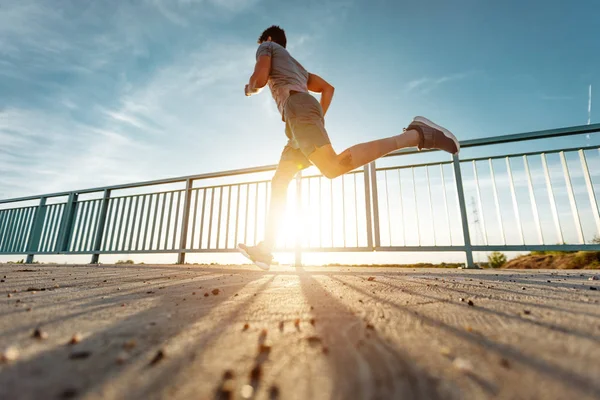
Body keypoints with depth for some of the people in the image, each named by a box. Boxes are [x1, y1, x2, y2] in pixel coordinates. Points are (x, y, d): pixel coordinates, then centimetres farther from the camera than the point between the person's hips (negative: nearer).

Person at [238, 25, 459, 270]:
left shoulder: (267, 47, 23)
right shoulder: (296, 65, 43)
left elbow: (259, 79, 2)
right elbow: (328, 88, 34)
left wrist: (249, 89, 26)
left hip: (297, 108, -9)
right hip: (303, 122, 9)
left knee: (333, 167, -31)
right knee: (279, 182, 5)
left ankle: (417, 134, -26)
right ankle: (265, 250, 1)